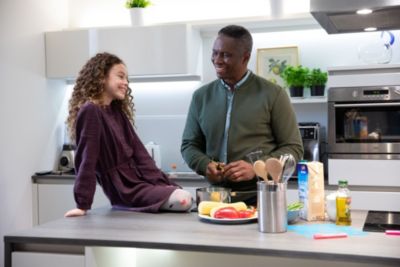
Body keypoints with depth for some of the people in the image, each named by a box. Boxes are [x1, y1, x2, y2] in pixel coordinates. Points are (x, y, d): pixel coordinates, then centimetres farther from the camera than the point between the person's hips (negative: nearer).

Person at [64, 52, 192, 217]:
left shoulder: (118, 111, 11)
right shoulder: (91, 111, -13)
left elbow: (139, 152, 7)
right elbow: (87, 159, -19)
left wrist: (162, 184, -1)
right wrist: (83, 204, -21)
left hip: (138, 181, 8)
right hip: (124, 190, -8)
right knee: (184, 200, -19)